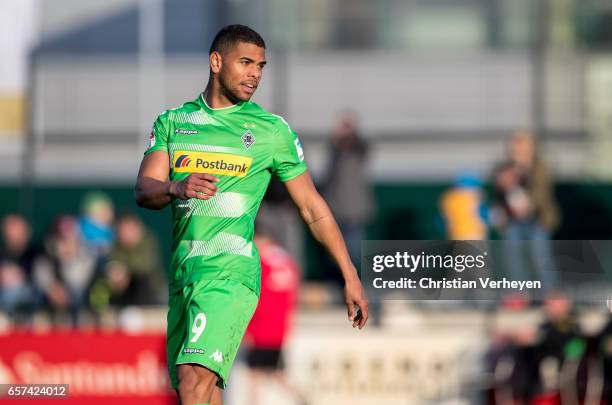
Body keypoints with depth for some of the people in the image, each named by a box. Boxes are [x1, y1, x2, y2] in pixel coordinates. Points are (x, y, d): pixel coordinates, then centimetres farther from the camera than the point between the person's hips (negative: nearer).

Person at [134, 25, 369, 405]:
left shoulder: (273, 131, 5)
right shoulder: (172, 123, 13)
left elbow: (313, 208, 10)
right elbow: (144, 190, 0)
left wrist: (351, 277, 10)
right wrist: (177, 188, -23)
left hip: (230, 273, -5)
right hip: (182, 274, 5)